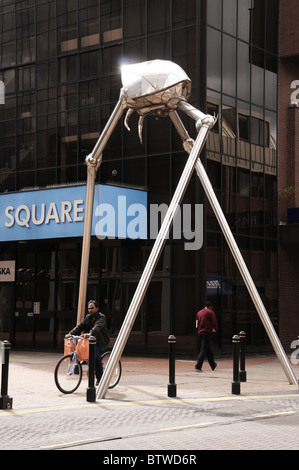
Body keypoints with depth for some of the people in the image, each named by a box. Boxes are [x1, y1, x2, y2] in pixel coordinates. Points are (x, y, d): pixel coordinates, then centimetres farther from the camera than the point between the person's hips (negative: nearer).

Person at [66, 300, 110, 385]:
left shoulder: (101, 317, -10)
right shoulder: (87, 317, 13)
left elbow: (97, 327, -30)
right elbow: (80, 326, 2)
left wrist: (90, 333, -49)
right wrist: (71, 333, -15)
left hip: (100, 341, -7)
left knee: (96, 356, -25)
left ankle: (100, 378, -13)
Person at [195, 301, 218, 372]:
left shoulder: (199, 312, 15)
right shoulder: (210, 312, -4)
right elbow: (214, 322, -6)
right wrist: (214, 329, 13)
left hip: (199, 332, 7)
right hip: (207, 333, -7)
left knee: (208, 350, 18)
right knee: (204, 350, -8)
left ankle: (213, 365, 31)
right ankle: (198, 366, -18)